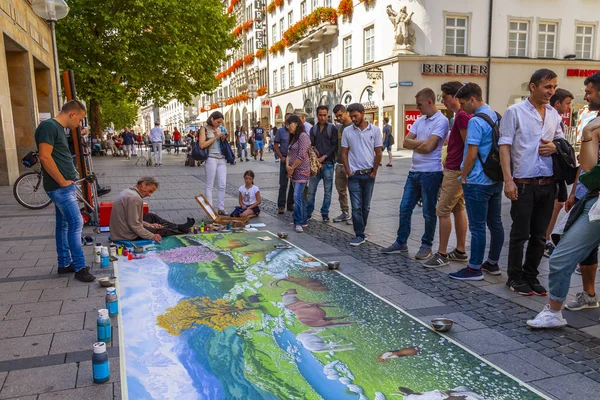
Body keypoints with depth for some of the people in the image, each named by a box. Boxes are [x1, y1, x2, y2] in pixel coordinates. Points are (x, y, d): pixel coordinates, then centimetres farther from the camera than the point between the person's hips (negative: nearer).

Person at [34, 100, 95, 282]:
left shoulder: (58, 128, 16)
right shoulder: (48, 126, -14)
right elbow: (45, 157, -23)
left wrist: (69, 183, 15)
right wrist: (62, 182, -17)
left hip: (66, 186, 10)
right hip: (60, 187, -10)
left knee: (64, 224, 14)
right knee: (76, 223, -8)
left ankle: (64, 264, 23)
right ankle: (79, 268, -1)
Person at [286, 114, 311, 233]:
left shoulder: (303, 136, -12)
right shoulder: (293, 137, 18)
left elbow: (302, 155, -19)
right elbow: (289, 153, 16)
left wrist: (292, 168, -11)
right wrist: (287, 166, -3)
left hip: (301, 171, -9)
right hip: (294, 172, 9)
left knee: (297, 197, -14)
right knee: (300, 196, 13)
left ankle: (299, 223, -10)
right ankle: (303, 221, 20)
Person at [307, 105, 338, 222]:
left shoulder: (332, 128, 3)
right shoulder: (313, 129, 12)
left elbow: (334, 146, -3)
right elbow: (311, 145, 6)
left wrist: (324, 157, -12)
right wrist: (316, 161, -8)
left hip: (328, 163, -2)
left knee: (327, 191, 3)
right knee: (311, 190, 3)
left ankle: (325, 213, 15)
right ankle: (308, 213, 14)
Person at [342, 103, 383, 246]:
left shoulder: (374, 130, -1)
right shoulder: (347, 131, 2)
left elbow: (378, 153, 2)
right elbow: (344, 153, 5)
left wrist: (374, 172, -2)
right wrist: (348, 171, -4)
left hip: (369, 174, 1)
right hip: (354, 175, 0)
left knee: (366, 206, 10)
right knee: (356, 206, -3)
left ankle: (361, 230, 24)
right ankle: (360, 235, 1)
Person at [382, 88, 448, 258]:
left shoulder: (441, 121, -11)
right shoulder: (419, 121, 13)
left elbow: (428, 147, -19)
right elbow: (406, 142, 5)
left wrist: (414, 145, -2)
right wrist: (421, 142, -9)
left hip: (431, 173, -7)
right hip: (414, 171, 8)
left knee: (429, 213, 6)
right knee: (404, 209, 10)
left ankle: (426, 246, 19)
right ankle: (401, 243, 22)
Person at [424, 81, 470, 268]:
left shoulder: (462, 115, -17)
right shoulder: (461, 114, 15)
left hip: (455, 171, -11)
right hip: (456, 169, 11)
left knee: (443, 211, -6)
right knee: (458, 209, 13)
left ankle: (442, 254, 1)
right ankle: (460, 251, 21)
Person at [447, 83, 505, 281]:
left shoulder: (476, 120, -16)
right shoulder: (496, 116, 11)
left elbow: (471, 154, -19)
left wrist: (464, 177, -6)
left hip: (478, 182, -9)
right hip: (496, 179, 9)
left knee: (477, 227, -2)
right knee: (495, 223, 14)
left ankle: (475, 268, 6)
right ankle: (493, 263, 26)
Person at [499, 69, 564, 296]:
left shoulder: (554, 114, 12)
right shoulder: (515, 112, -3)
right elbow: (504, 147, -7)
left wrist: (555, 147, -2)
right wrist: (508, 180, -16)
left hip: (548, 184, 5)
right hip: (524, 183, -5)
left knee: (539, 235, 11)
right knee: (520, 234, 2)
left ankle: (531, 276, 25)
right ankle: (515, 278, 16)